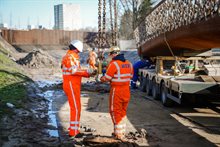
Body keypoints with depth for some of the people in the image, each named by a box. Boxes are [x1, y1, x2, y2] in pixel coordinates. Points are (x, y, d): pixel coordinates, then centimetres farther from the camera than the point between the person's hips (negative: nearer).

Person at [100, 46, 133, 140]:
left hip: (116, 91, -6)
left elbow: (106, 78, -14)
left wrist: (101, 79, 8)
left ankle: (119, 134, 7)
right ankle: (122, 132, 27)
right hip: (126, 90, 7)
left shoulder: (113, 64, -16)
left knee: (115, 112, 5)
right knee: (123, 112, 18)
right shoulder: (129, 63, 5)